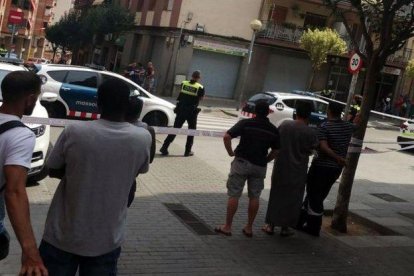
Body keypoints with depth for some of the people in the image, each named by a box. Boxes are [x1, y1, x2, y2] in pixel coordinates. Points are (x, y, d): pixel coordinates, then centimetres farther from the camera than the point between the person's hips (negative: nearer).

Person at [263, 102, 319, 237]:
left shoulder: (284, 125, -5)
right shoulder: (310, 132, -13)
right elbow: (312, 149, -4)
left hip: (280, 168, 2)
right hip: (297, 172, -2)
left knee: (276, 195, 14)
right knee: (292, 199, 11)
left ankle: (270, 225, 18)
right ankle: (285, 228, 17)